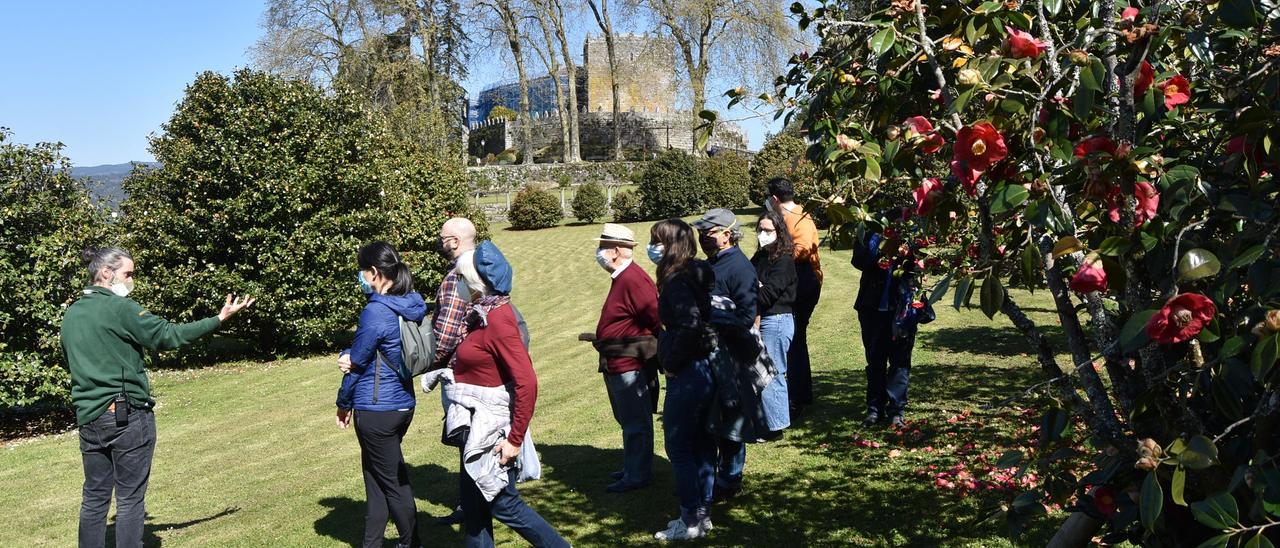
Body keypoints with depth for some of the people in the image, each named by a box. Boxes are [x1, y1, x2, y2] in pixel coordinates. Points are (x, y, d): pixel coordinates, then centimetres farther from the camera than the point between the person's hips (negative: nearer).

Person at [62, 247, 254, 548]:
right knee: (130, 498, 2)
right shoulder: (119, 307, -13)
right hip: (128, 416, -7)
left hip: (88, 416, 7)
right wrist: (219, 319, -12)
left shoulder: (71, 314, 11)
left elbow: (70, 362, 21)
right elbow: (167, 335, -15)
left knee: (94, 496, 15)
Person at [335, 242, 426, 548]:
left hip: (376, 410, -8)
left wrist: (344, 403, 3)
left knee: (391, 484, 7)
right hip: (403, 405, 8)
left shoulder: (376, 312, -21)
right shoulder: (410, 306, 4)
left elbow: (357, 362, -12)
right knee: (375, 475, 19)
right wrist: (349, 356, -9)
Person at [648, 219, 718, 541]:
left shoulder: (677, 282, -18)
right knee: (701, 445, 16)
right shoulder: (700, 275, 9)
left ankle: (691, 522, 10)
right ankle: (703, 513, 27)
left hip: (687, 374, -9)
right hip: (707, 368, 9)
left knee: (679, 447, 2)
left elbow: (691, 324, -30)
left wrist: (671, 362, -18)